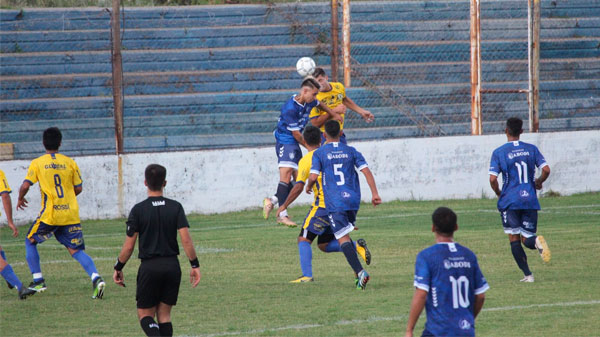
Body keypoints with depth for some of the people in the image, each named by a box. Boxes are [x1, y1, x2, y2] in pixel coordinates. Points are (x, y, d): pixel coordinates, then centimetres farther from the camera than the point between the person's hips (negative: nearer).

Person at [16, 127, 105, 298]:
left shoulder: (37, 163, -2)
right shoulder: (70, 162, 5)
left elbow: (25, 186, -7)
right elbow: (78, 188, 8)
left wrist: (20, 199, 14)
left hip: (50, 214, -3)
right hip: (71, 214, 3)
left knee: (30, 242, 20)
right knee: (77, 250, 4)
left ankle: (38, 282, 16)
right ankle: (95, 277, -21)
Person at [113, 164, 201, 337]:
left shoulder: (138, 210, -6)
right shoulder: (176, 207, 0)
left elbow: (128, 246, -5)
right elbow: (186, 239, -7)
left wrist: (118, 268, 8)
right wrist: (195, 265, 1)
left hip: (149, 267, -3)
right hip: (172, 266, 3)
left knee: (145, 314, 5)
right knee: (164, 315, 12)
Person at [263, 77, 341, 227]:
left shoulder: (308, 102, 3)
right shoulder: (290, 108, -23)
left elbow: (319, 104, 29)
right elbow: (296, 133, -18)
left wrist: (334, 115, 38)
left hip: (295, 144, 9)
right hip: (285, 143, -9)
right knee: (286, 176, -19)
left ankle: (271, 201, 15)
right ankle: (282, 215, -23)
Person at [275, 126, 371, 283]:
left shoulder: (306, 160, -6)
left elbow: (298, 187, -12)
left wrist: (284, 206, -4)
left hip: (323, 205, -7)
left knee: (304, 239, 1)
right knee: (324, 245, 16)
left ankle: (307, 275, -12)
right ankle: (356, 245, -3)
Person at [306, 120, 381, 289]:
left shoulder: (319, 153, 0)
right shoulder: (351, 151, 9)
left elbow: (313, 176, -8)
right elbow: (366, 171, 1)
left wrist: (309, 186, 14)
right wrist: (375, 193, 1)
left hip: (334, 202, -4)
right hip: (353, 199, 4)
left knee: (343, 238, -7)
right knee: (345, 235, 22)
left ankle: (360, 272, -22)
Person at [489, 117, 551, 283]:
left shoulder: (499, 152, -4)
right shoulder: (531, 149, 5)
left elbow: (493, 179, -10)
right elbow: (546, 170, -3)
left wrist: (498, 193, 9)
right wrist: (538, 182, 17)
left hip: (509, 201, -3)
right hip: (530, 200, 3)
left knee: (514, 239, 5)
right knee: (526, 239, 10)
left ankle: (527, 274, -5)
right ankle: (537, 241, -27)